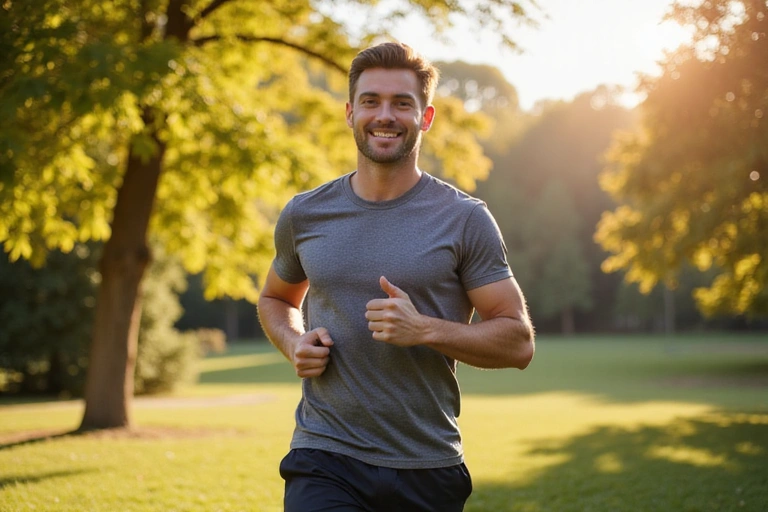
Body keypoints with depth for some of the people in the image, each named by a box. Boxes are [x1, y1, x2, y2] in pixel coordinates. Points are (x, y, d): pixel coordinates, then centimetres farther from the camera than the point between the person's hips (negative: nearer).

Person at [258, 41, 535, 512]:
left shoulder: (464, 218, -3)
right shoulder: (304, 216, 5)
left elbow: (519, 342, -3)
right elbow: (276, 299, 23)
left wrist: (424, 329, -17)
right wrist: (294, 343, 1)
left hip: (428, 470, 0)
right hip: (324, 460, 1)